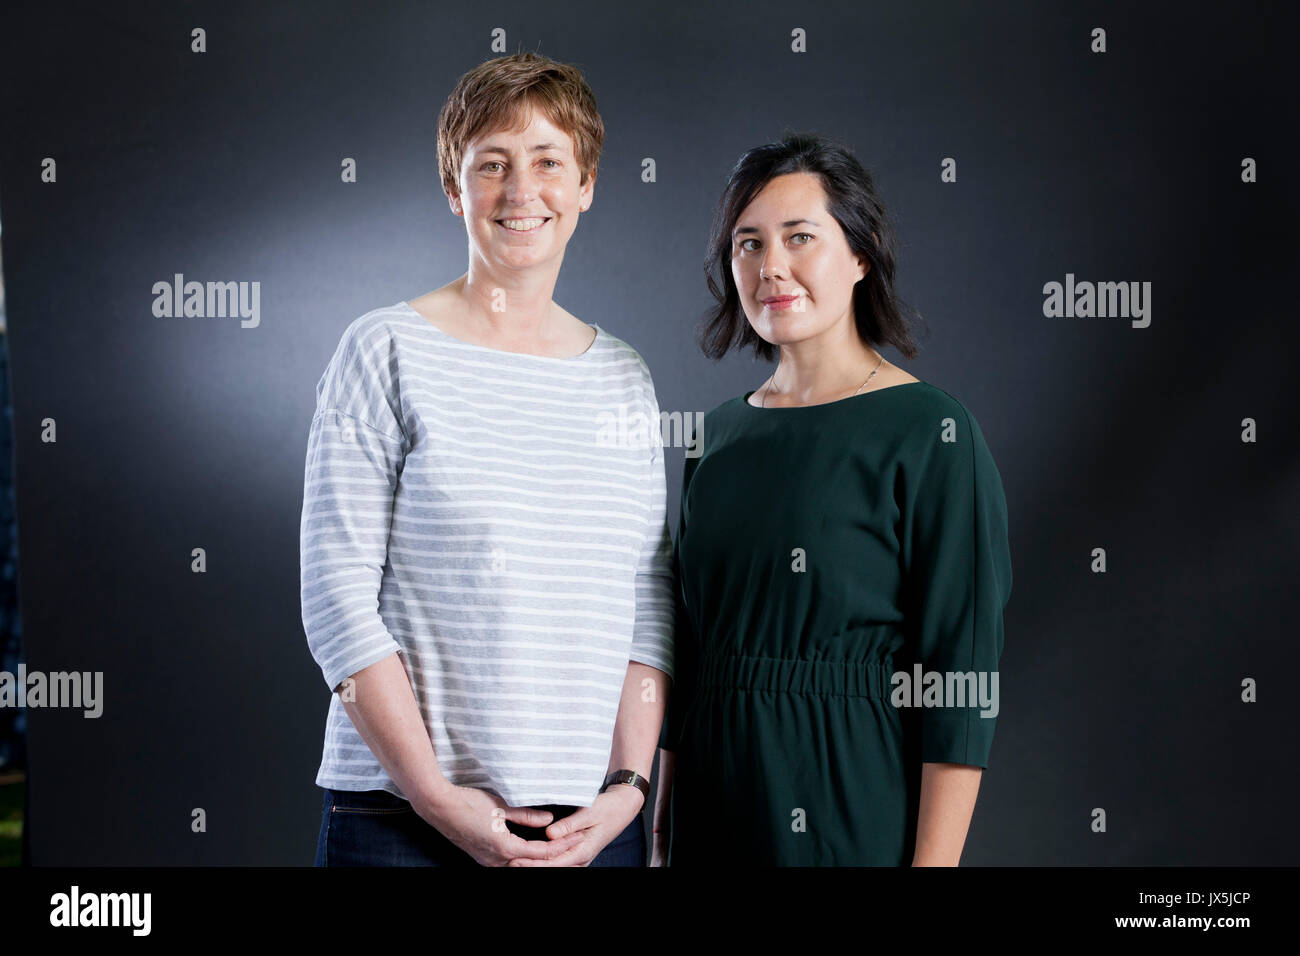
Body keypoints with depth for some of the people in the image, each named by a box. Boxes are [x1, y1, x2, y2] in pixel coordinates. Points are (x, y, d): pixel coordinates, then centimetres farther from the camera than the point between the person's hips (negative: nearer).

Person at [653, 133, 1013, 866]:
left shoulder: (932, 434, -10)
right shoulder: (722, 434, 7)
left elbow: (962, 677, -13)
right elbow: (686, 647, 11)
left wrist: (933, 859, -18)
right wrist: (665, 831, 10)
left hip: (859, 811, -5)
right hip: (715, 810, 5)